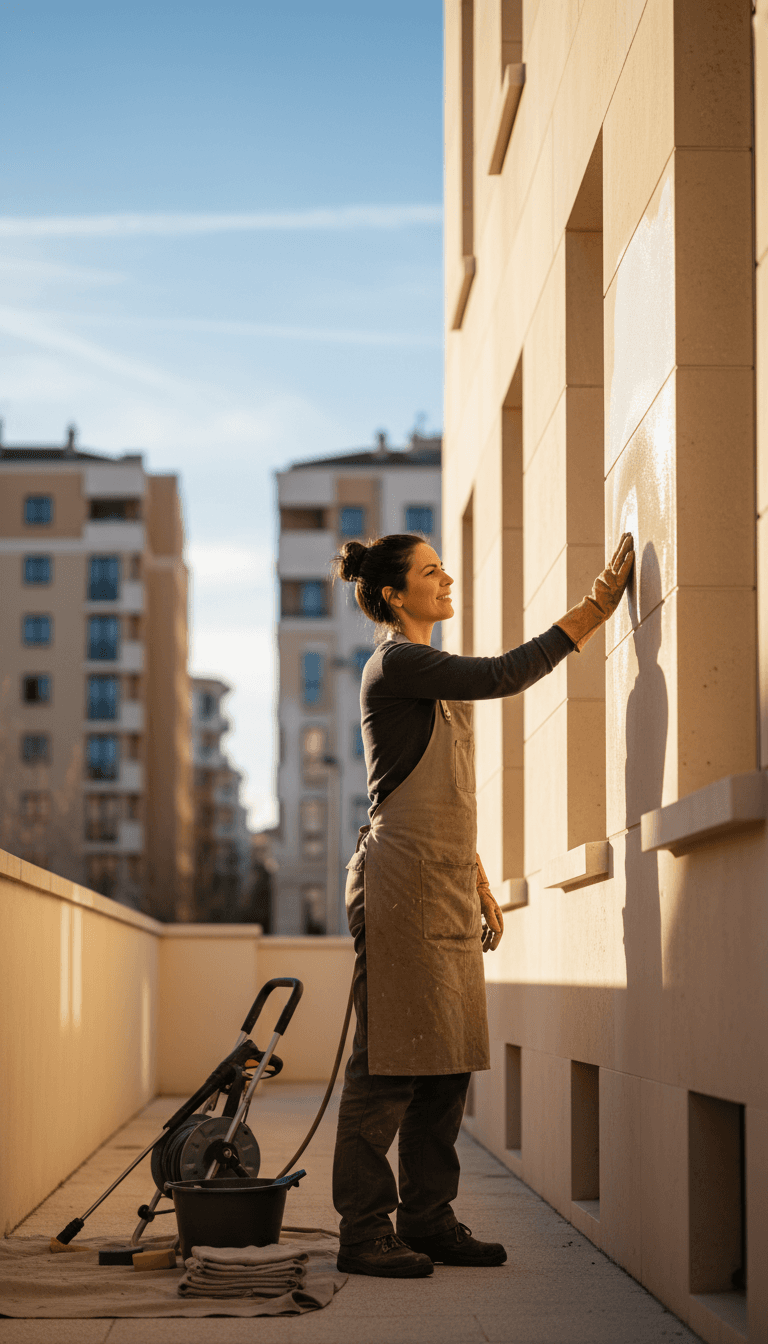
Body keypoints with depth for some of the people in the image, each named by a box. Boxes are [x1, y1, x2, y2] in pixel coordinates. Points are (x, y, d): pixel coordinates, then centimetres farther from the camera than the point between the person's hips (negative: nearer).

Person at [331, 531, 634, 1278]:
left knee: (447, 1059, 8)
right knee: (391, 1061, -8)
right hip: (402, 880, -9)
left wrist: (480, 884, 21)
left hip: (447, 886, 9)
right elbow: (503, 676, -19)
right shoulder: (394, 664, -8)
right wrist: (596, 605, -14)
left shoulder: (428, 672, 21)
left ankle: (427, 1218, 13)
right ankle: (364, 1232, -4)